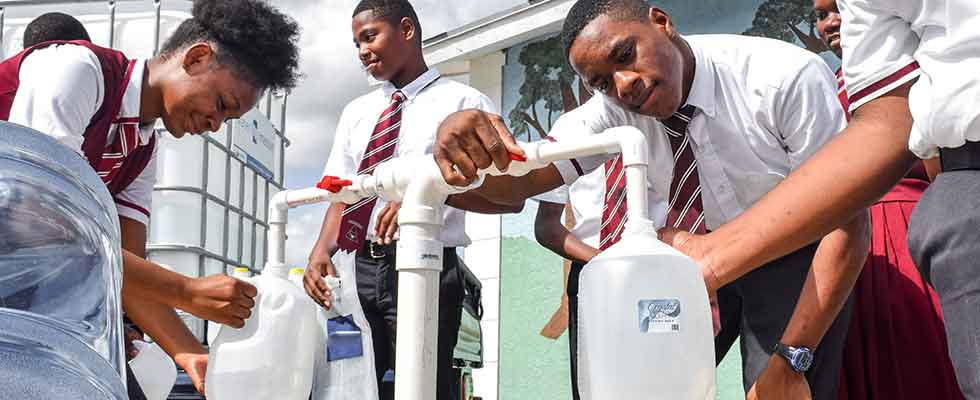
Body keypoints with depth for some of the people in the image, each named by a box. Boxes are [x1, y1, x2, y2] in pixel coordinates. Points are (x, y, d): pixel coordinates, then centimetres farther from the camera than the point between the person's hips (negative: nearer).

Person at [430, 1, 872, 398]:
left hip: (793, 260, -3)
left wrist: (790, 360, -32)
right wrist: (466, 150, -48)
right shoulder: (614, 111, -16)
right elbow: (521, 180, -24)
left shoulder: (787, 78, -28)